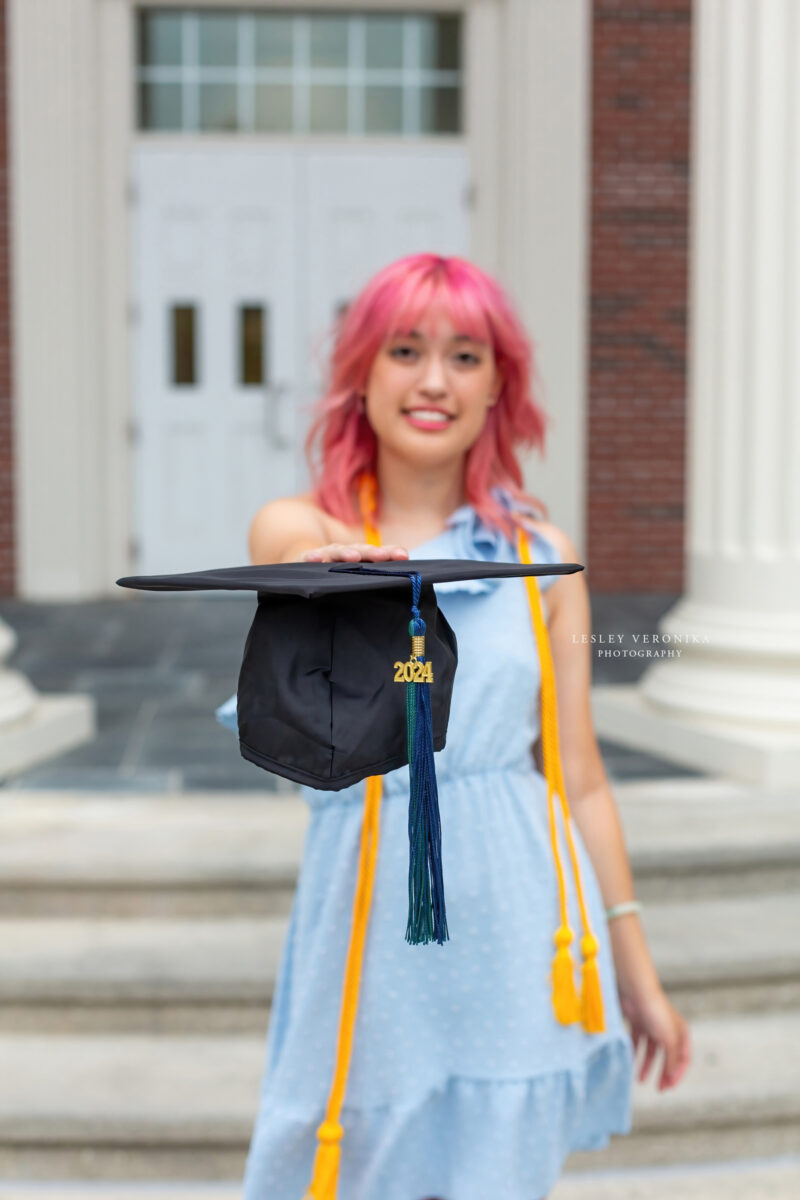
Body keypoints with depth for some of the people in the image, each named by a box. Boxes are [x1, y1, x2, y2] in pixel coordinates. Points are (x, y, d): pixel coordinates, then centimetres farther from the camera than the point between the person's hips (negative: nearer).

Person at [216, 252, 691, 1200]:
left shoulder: (543, 554, 4)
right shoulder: (295, 523, 1)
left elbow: (581, 779, 6)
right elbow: (297, 553, -25)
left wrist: (637, 974, 8)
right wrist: (326, 572, -49)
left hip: (513, 921, 1)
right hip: (370, 926, -1)